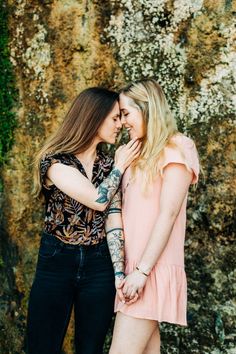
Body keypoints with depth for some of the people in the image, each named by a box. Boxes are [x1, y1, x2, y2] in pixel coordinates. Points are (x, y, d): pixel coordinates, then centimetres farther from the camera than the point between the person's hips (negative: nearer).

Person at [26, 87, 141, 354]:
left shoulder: (108, 166, 6)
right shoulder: (55, 161, -9)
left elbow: (113, 221, -4)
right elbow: (98, 200, -20)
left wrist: (119, 273, -14)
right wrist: (120, 166, -5)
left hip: (99, 265, 4)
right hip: (56, 262, -3)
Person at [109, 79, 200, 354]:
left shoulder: (175, 153, -6)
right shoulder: (142, 154, 19)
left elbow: (168, 215, -14)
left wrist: (142, 271, -18)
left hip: (152, 270, -7)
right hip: (135, 268, 7)